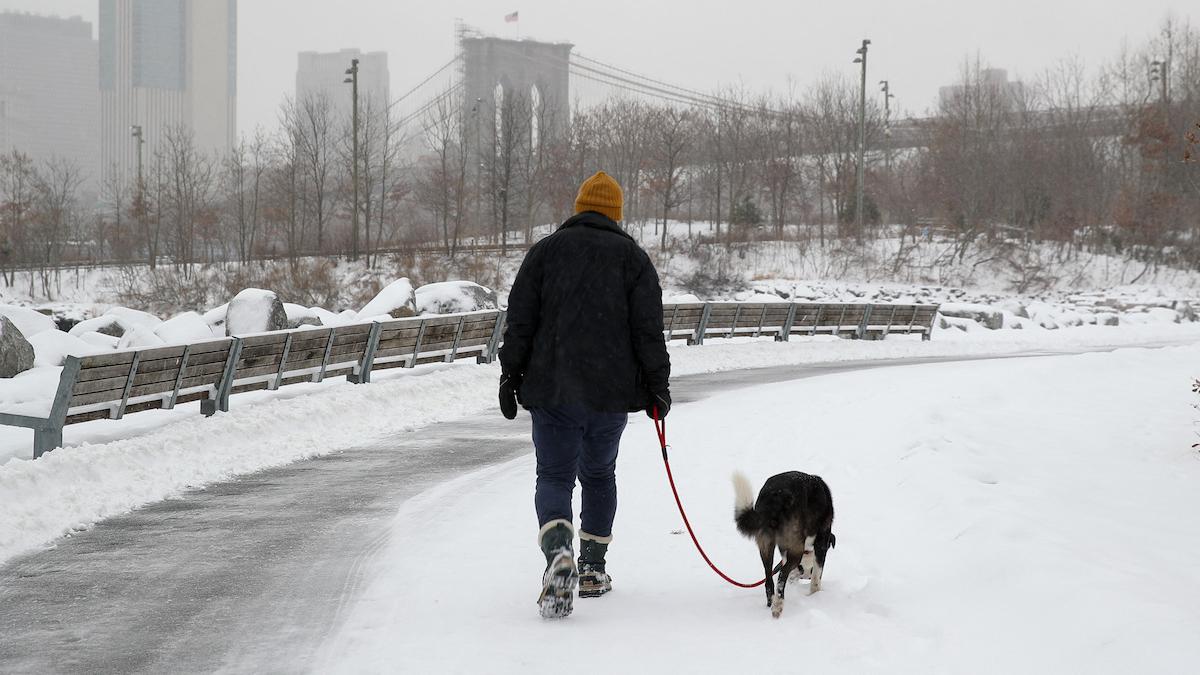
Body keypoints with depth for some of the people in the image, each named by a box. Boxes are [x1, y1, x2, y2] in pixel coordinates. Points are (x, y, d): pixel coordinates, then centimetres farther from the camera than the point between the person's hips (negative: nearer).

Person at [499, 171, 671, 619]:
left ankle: (559, 553, -27)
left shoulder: (545, 251, 5)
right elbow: (648, 329, -1)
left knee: (554, 477, 0)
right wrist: (657, 385, 3)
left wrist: (510, 375, 5)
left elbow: (520, 321, 1)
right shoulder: (633, 257, 5)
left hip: (552, 389, -1)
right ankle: (592, 569, 19)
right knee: (599, 474, 19)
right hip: (612, 392, 1)